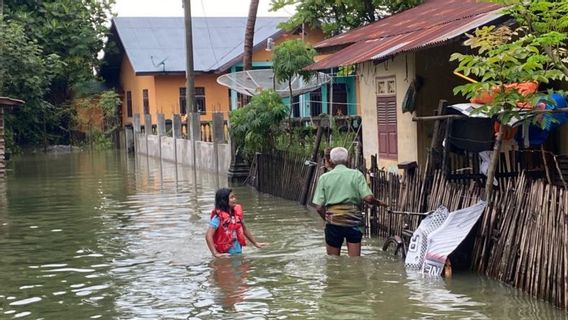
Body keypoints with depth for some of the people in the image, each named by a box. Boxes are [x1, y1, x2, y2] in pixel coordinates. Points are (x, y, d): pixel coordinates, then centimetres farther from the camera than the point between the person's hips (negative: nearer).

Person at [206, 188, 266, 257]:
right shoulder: (219, 217, -16)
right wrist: (216, 253, -29)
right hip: (226, 255, -6)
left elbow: (244, 229, 20)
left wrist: (255, 243, 25)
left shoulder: (237, 213, 4)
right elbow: (208, 236, -23)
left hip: (238, 253, 6)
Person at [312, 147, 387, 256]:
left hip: (333, 222, 1)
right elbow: (368, 198, -10)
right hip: (353, 221, -1)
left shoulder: (324, 178, 3)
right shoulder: (356, 174, 0)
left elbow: (319, 207, -1)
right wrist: (378, 203, 10)